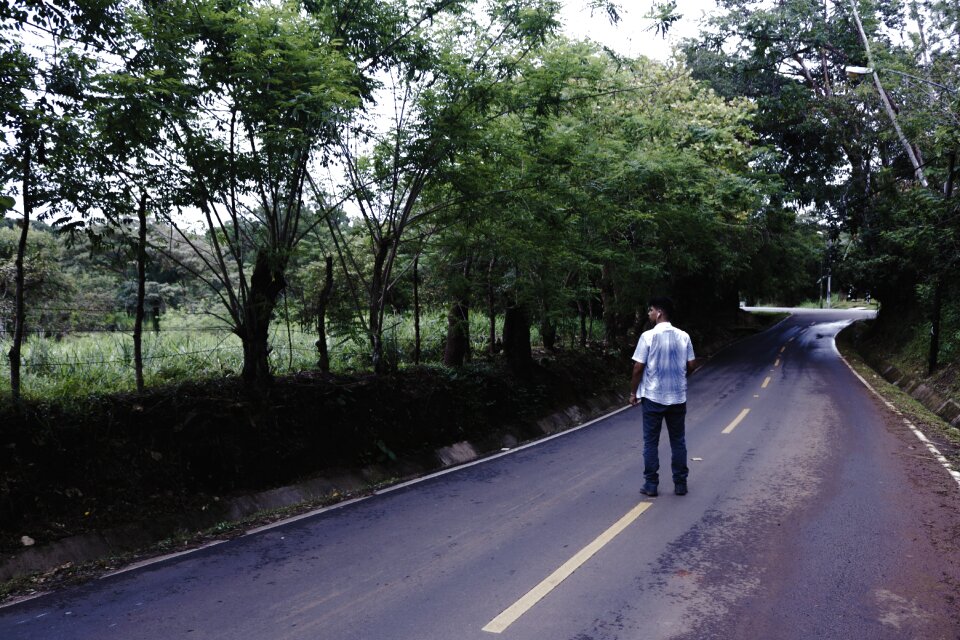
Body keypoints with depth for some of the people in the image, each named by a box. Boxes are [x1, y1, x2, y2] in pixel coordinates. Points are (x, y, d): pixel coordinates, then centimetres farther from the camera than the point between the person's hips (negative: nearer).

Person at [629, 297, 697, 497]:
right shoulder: (683, 336, 0)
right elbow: (691, 365, 5)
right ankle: (680, 484, 18)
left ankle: (651, 484, 11)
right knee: (678, 441, 13)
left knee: (651, 442, 7)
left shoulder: (648, 336, -12)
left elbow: (638, 368, -11)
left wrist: (633, 392, 1)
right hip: (678, 397, 3)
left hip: (653, 397, -3)